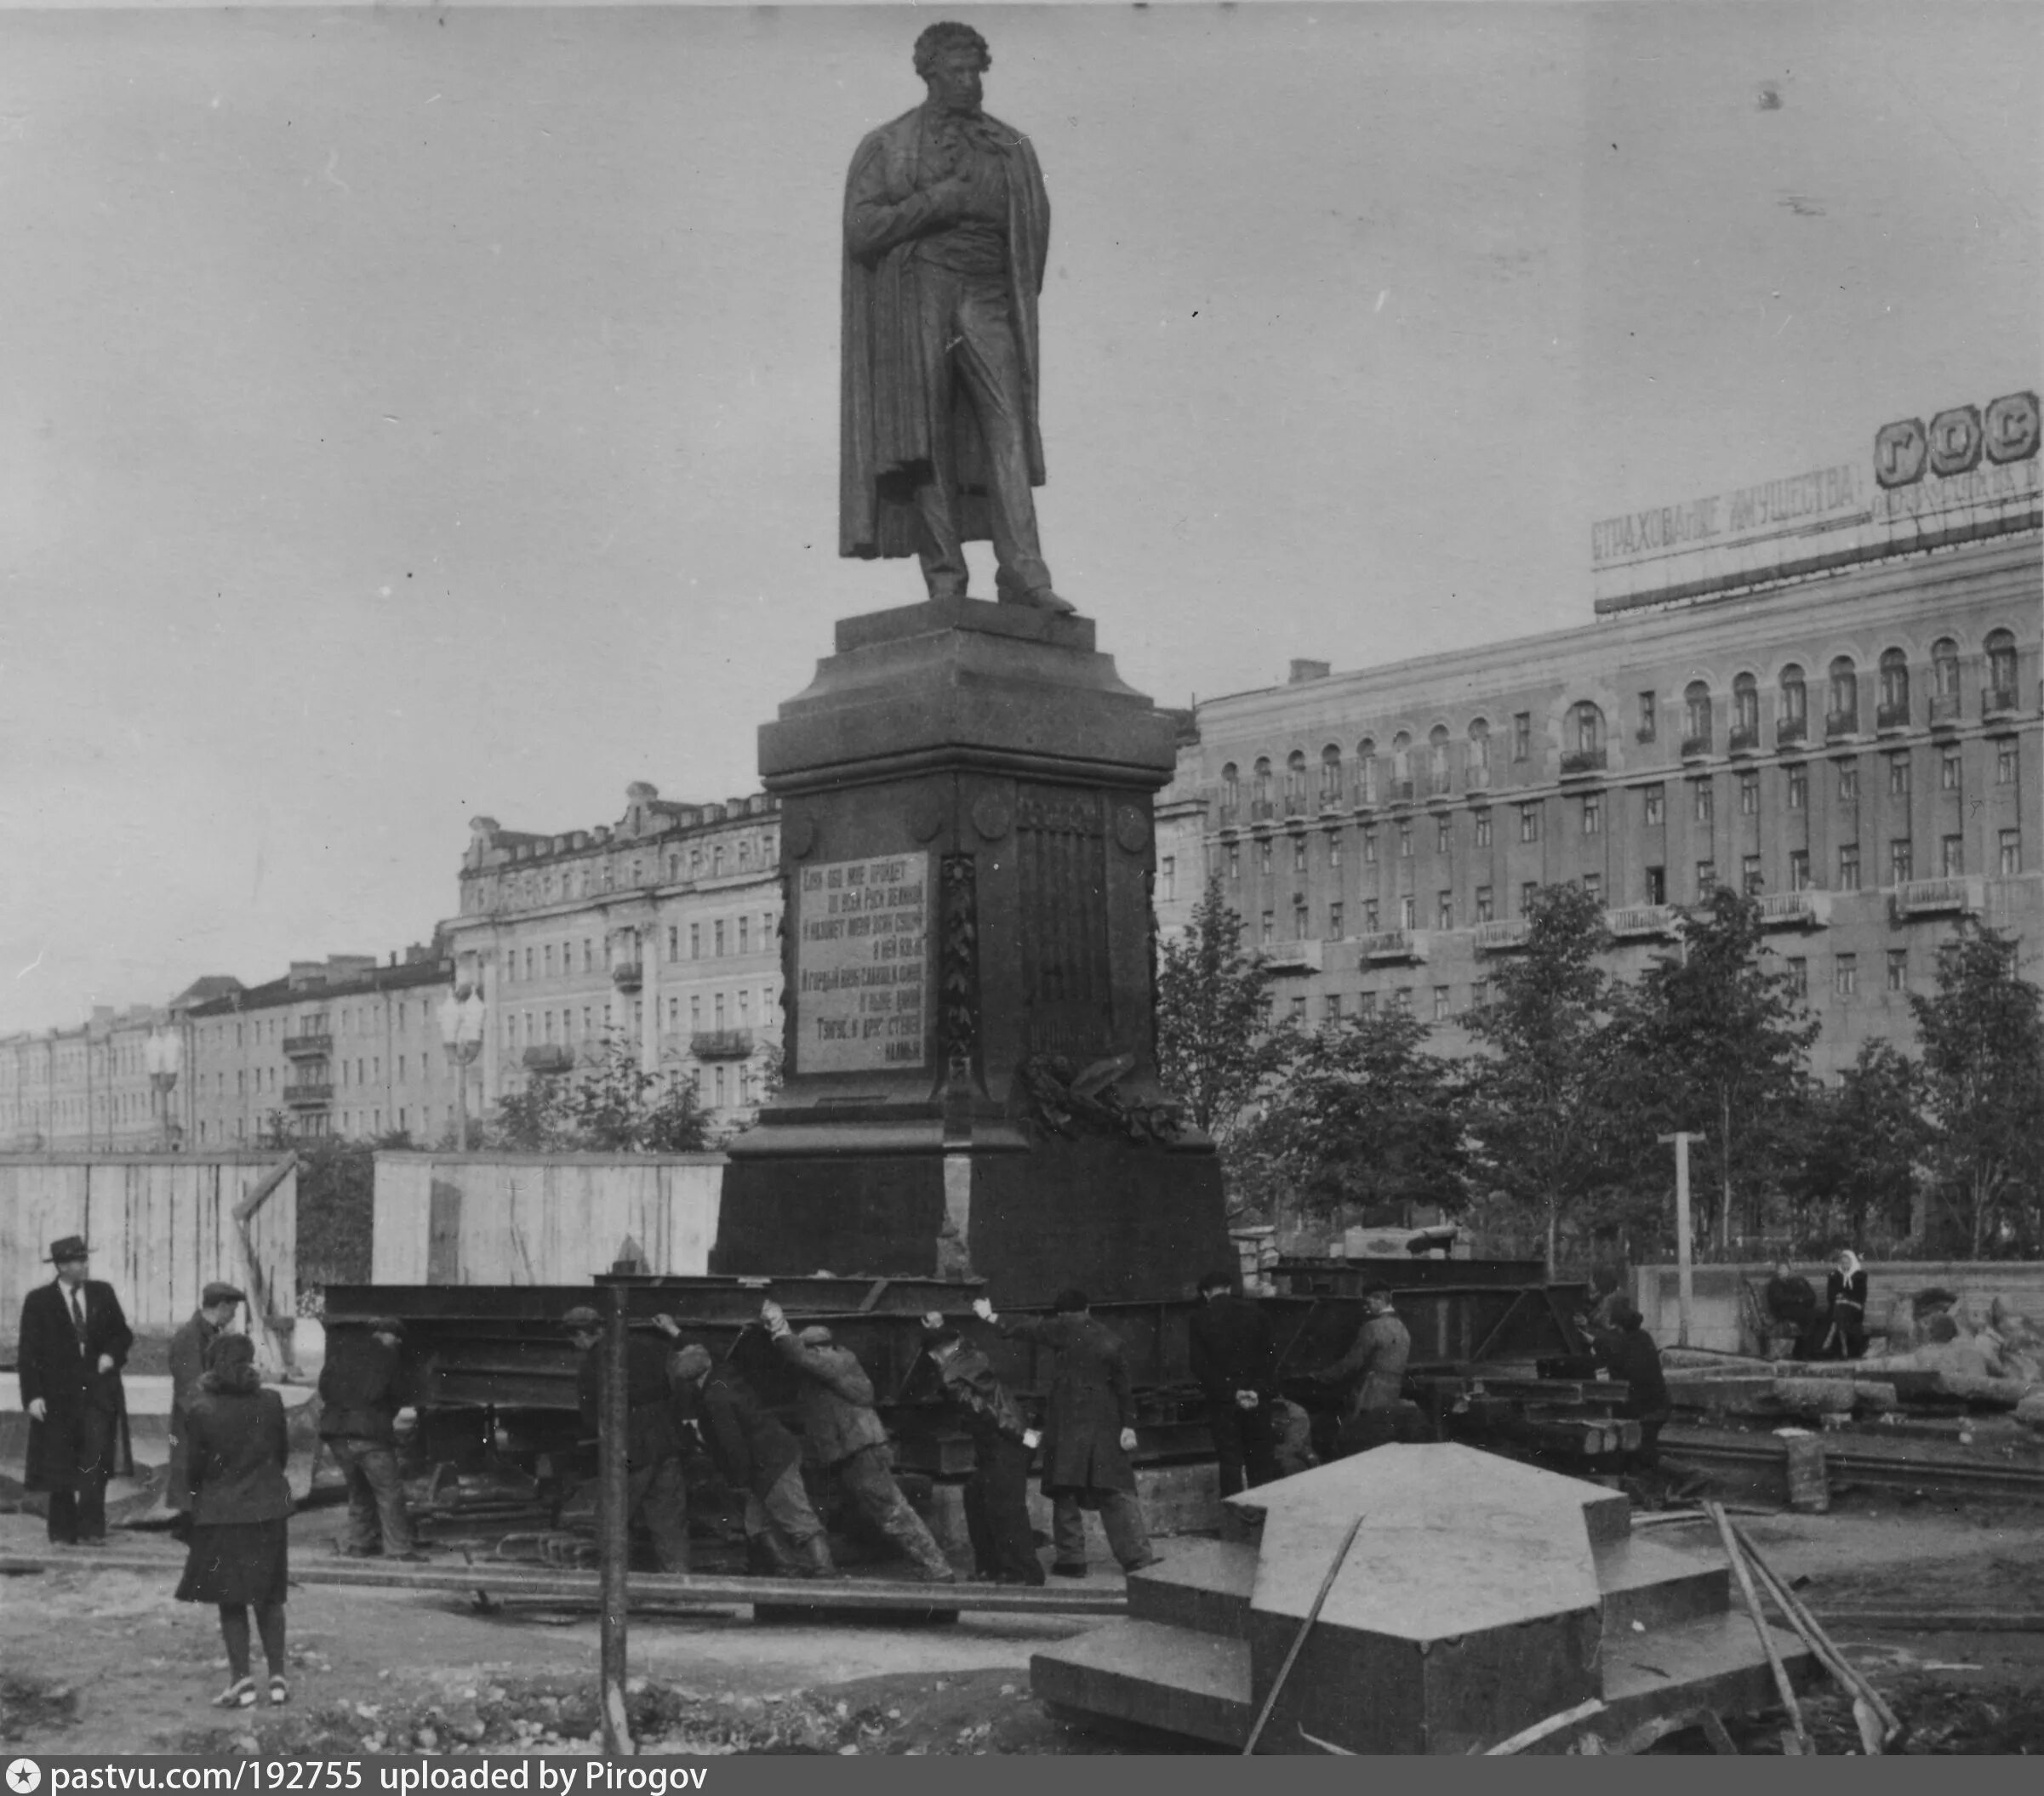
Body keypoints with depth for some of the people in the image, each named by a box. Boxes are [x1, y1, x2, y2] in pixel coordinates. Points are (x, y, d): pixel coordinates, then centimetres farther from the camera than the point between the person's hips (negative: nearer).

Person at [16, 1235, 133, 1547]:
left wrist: (112, 1355, -4)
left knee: (95, 1461, -11)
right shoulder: (39, 1301, -1)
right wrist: (32, 1395, -11)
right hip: (58, 1394, -1)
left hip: (98, 1390, 1)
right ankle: (62, 1533, 16)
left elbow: (123, 1334, 17)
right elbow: (28, 1352, -3)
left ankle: (90, 1530, -9)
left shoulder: (102, 1293, 6)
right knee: (60, 1468, 6)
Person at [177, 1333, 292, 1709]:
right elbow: (283, 1450, 4)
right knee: (268, 1598, 13)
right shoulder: (271, 1403, -7)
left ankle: (242, 1680, 5)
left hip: (220, 1513, -3)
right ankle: (277, 1677, 13)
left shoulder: (201, 1412, -14)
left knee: (230, 1601, 7)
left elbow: (195, 1466, -8)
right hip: (268, 1510, 3)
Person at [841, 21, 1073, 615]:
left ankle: (1022, 572, -20)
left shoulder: (1011, 148, 18)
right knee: (930, 441, -7)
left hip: (986, 301, 2)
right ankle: (944, 577, -6)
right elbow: (860, 230, -1)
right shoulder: (886, 146, 10)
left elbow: (1034, 231, 19)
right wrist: (939, 200, -7)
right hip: (915, 297, -2)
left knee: (1006, 426, -13)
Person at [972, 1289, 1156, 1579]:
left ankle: (1071, 1558, 3)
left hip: (1068, 1421, -4)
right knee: (1117, 1492, 6)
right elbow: (1123, 1385, 8)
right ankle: (1136, 1554, 2)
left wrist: (992, 1318, 13)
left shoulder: (1067, 1329, -3)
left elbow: (1030, 1327, 2)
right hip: (1105, 1422, 4)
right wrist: (1128, 1425, 9)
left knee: (1066, 1492, 3)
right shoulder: (1110, 1338, 10)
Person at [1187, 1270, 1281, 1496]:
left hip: (1223, 1401, -2)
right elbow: (1271, 1354, -2)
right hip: (1258, 1399, 2)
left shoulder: (1200, 1319, -2)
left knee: (1230, 1463, 3)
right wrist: (1260, 1391, -7)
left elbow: (1200, 1366, -8)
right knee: (1260, 1461, 10)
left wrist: (1231, 1393, -9)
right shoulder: (1254, 1312, 3)